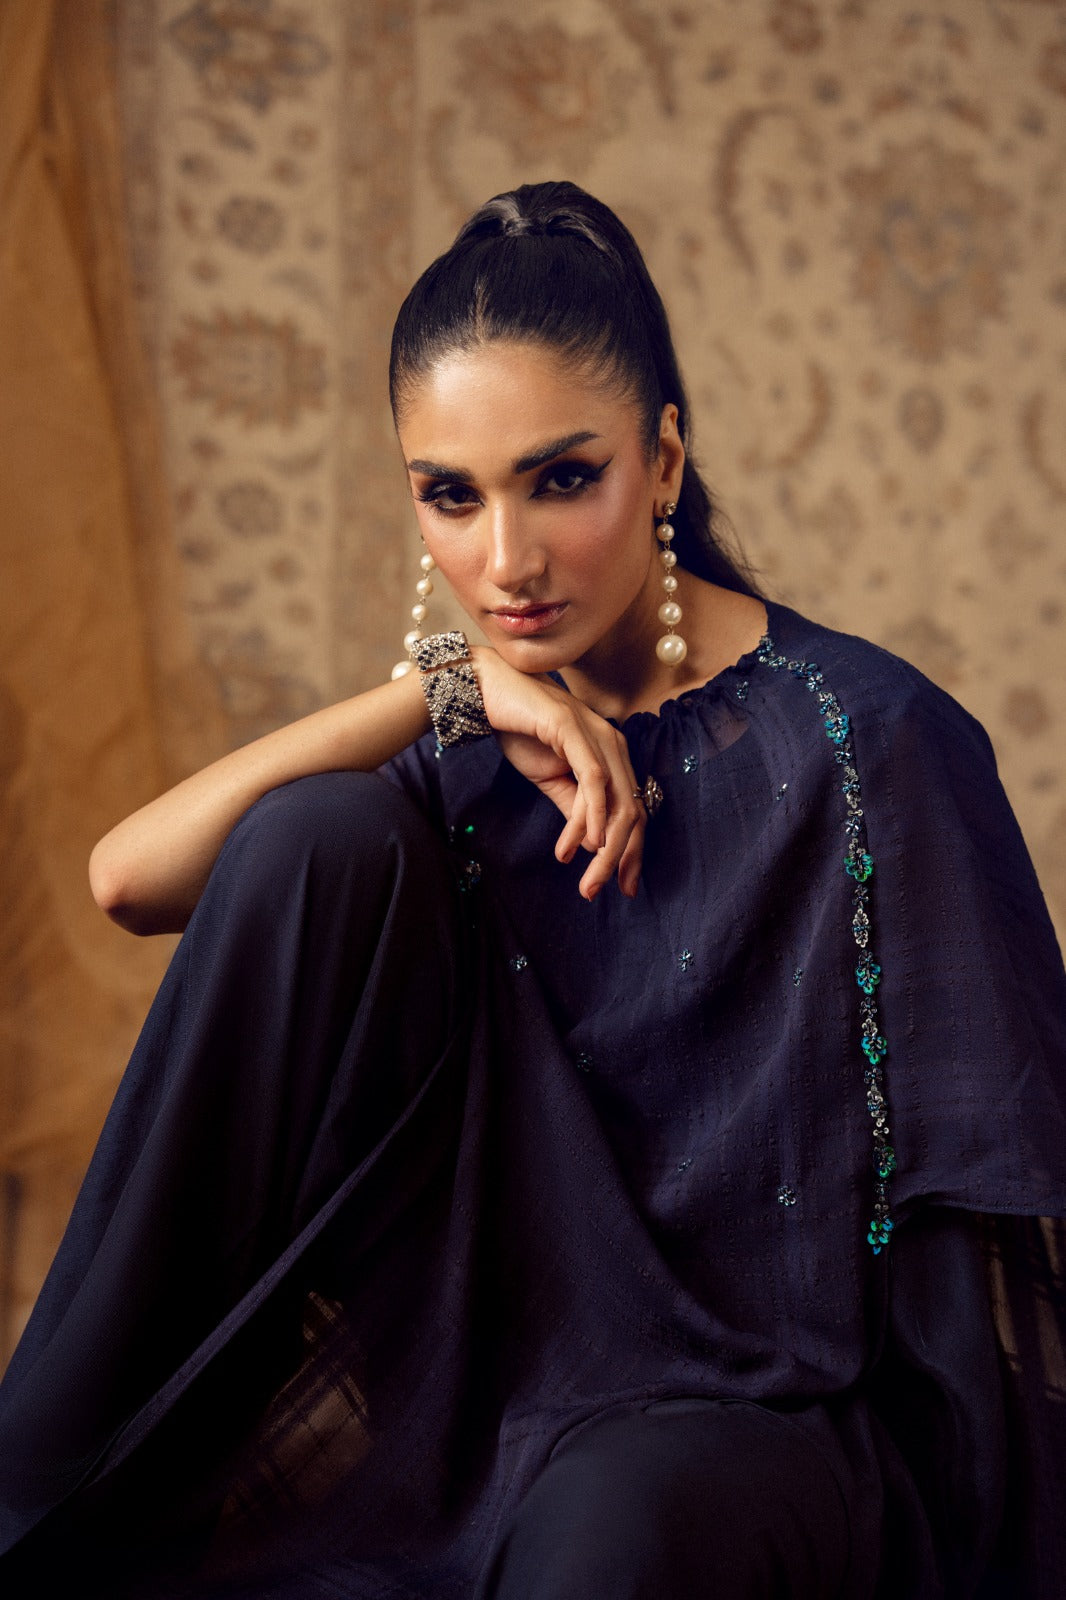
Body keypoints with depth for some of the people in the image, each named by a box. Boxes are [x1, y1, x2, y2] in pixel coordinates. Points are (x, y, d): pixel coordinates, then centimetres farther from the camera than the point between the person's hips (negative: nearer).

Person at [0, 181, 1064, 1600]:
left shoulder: (866, 742, -13)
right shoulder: (481, 737, 1)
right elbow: (129, 878, -10)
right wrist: (445, 686, -16)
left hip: (763, 1406, -5)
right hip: (495, 1361, 6)